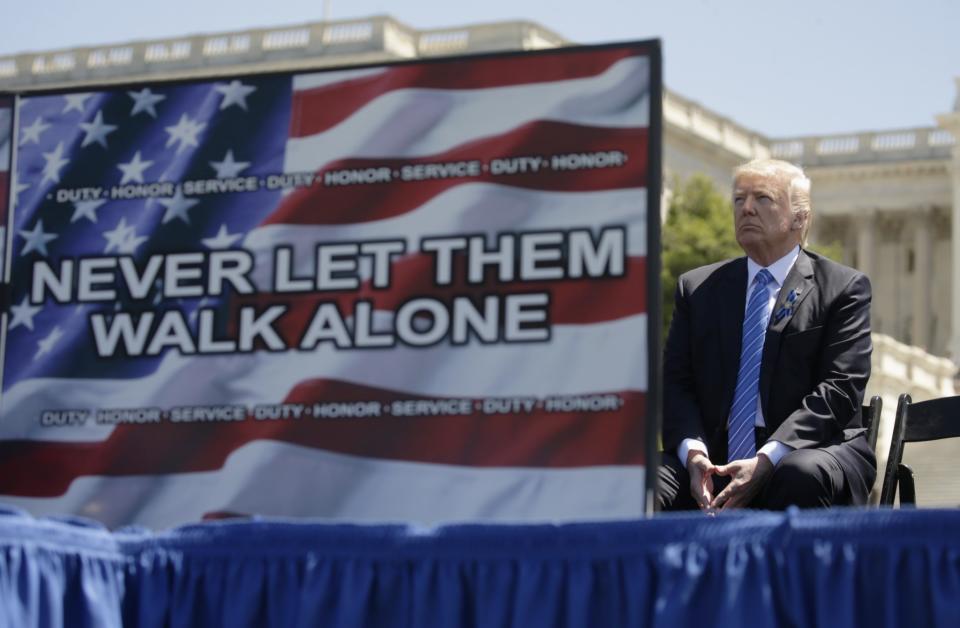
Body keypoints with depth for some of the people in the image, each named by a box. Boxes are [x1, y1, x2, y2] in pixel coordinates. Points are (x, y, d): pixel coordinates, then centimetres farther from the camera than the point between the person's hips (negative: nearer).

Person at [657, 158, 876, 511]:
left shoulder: (843, 288, 6)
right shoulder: (698, 288, 18)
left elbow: (840, 389, -5)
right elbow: (676, 382, 10)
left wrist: (766, 461, -19)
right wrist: (693, 453, -12)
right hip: (714, 463, 3)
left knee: (803, 475, -39)